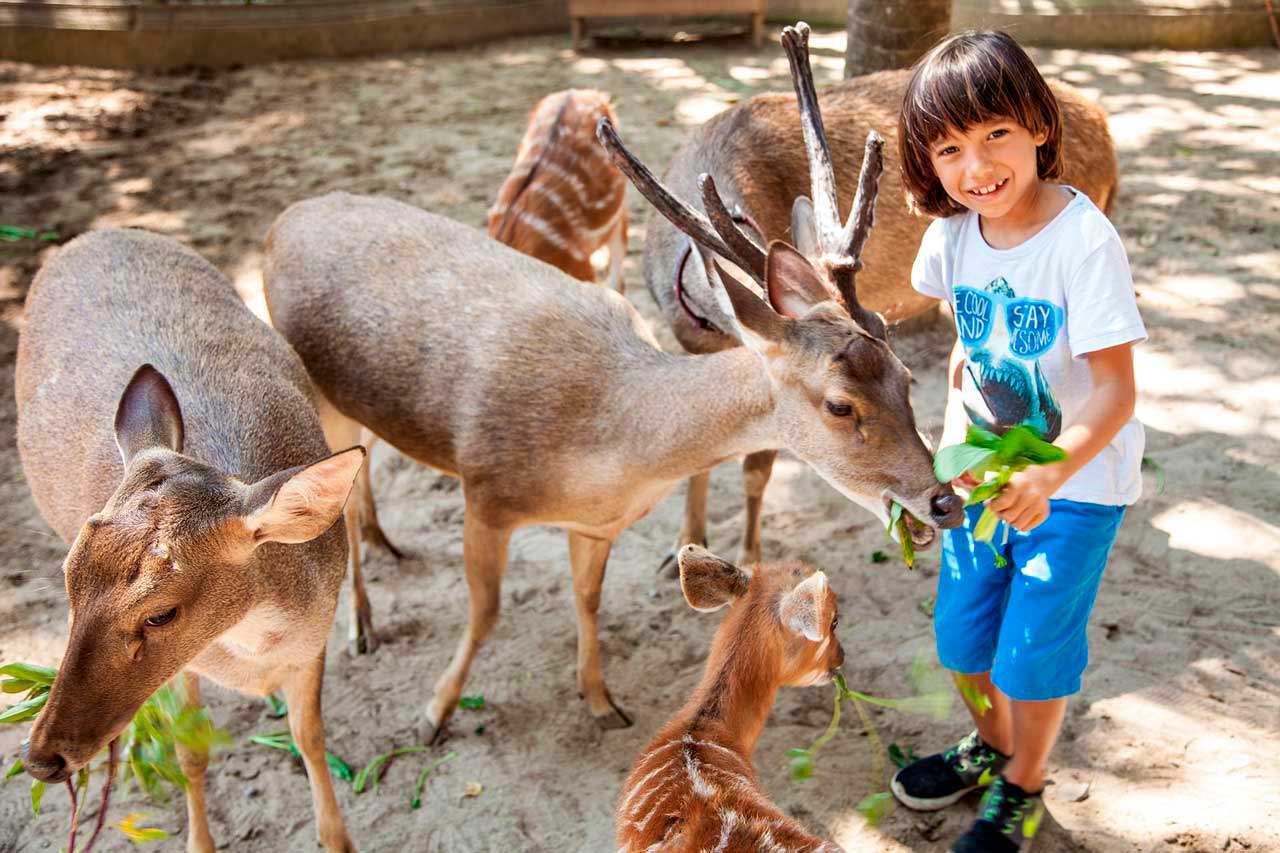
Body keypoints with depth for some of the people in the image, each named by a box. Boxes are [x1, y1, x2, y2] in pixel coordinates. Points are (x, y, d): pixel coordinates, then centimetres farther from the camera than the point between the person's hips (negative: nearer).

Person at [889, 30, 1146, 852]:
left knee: (1033, 648, 4)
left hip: (1078, 476, -5)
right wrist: (954, 434, 0)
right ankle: (992, 745, 46)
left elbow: (1115, 390, -27)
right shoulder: (953, 234, -7)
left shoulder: (1083, 240, -26)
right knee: (963, 632, 16)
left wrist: (1047, 476, -40)